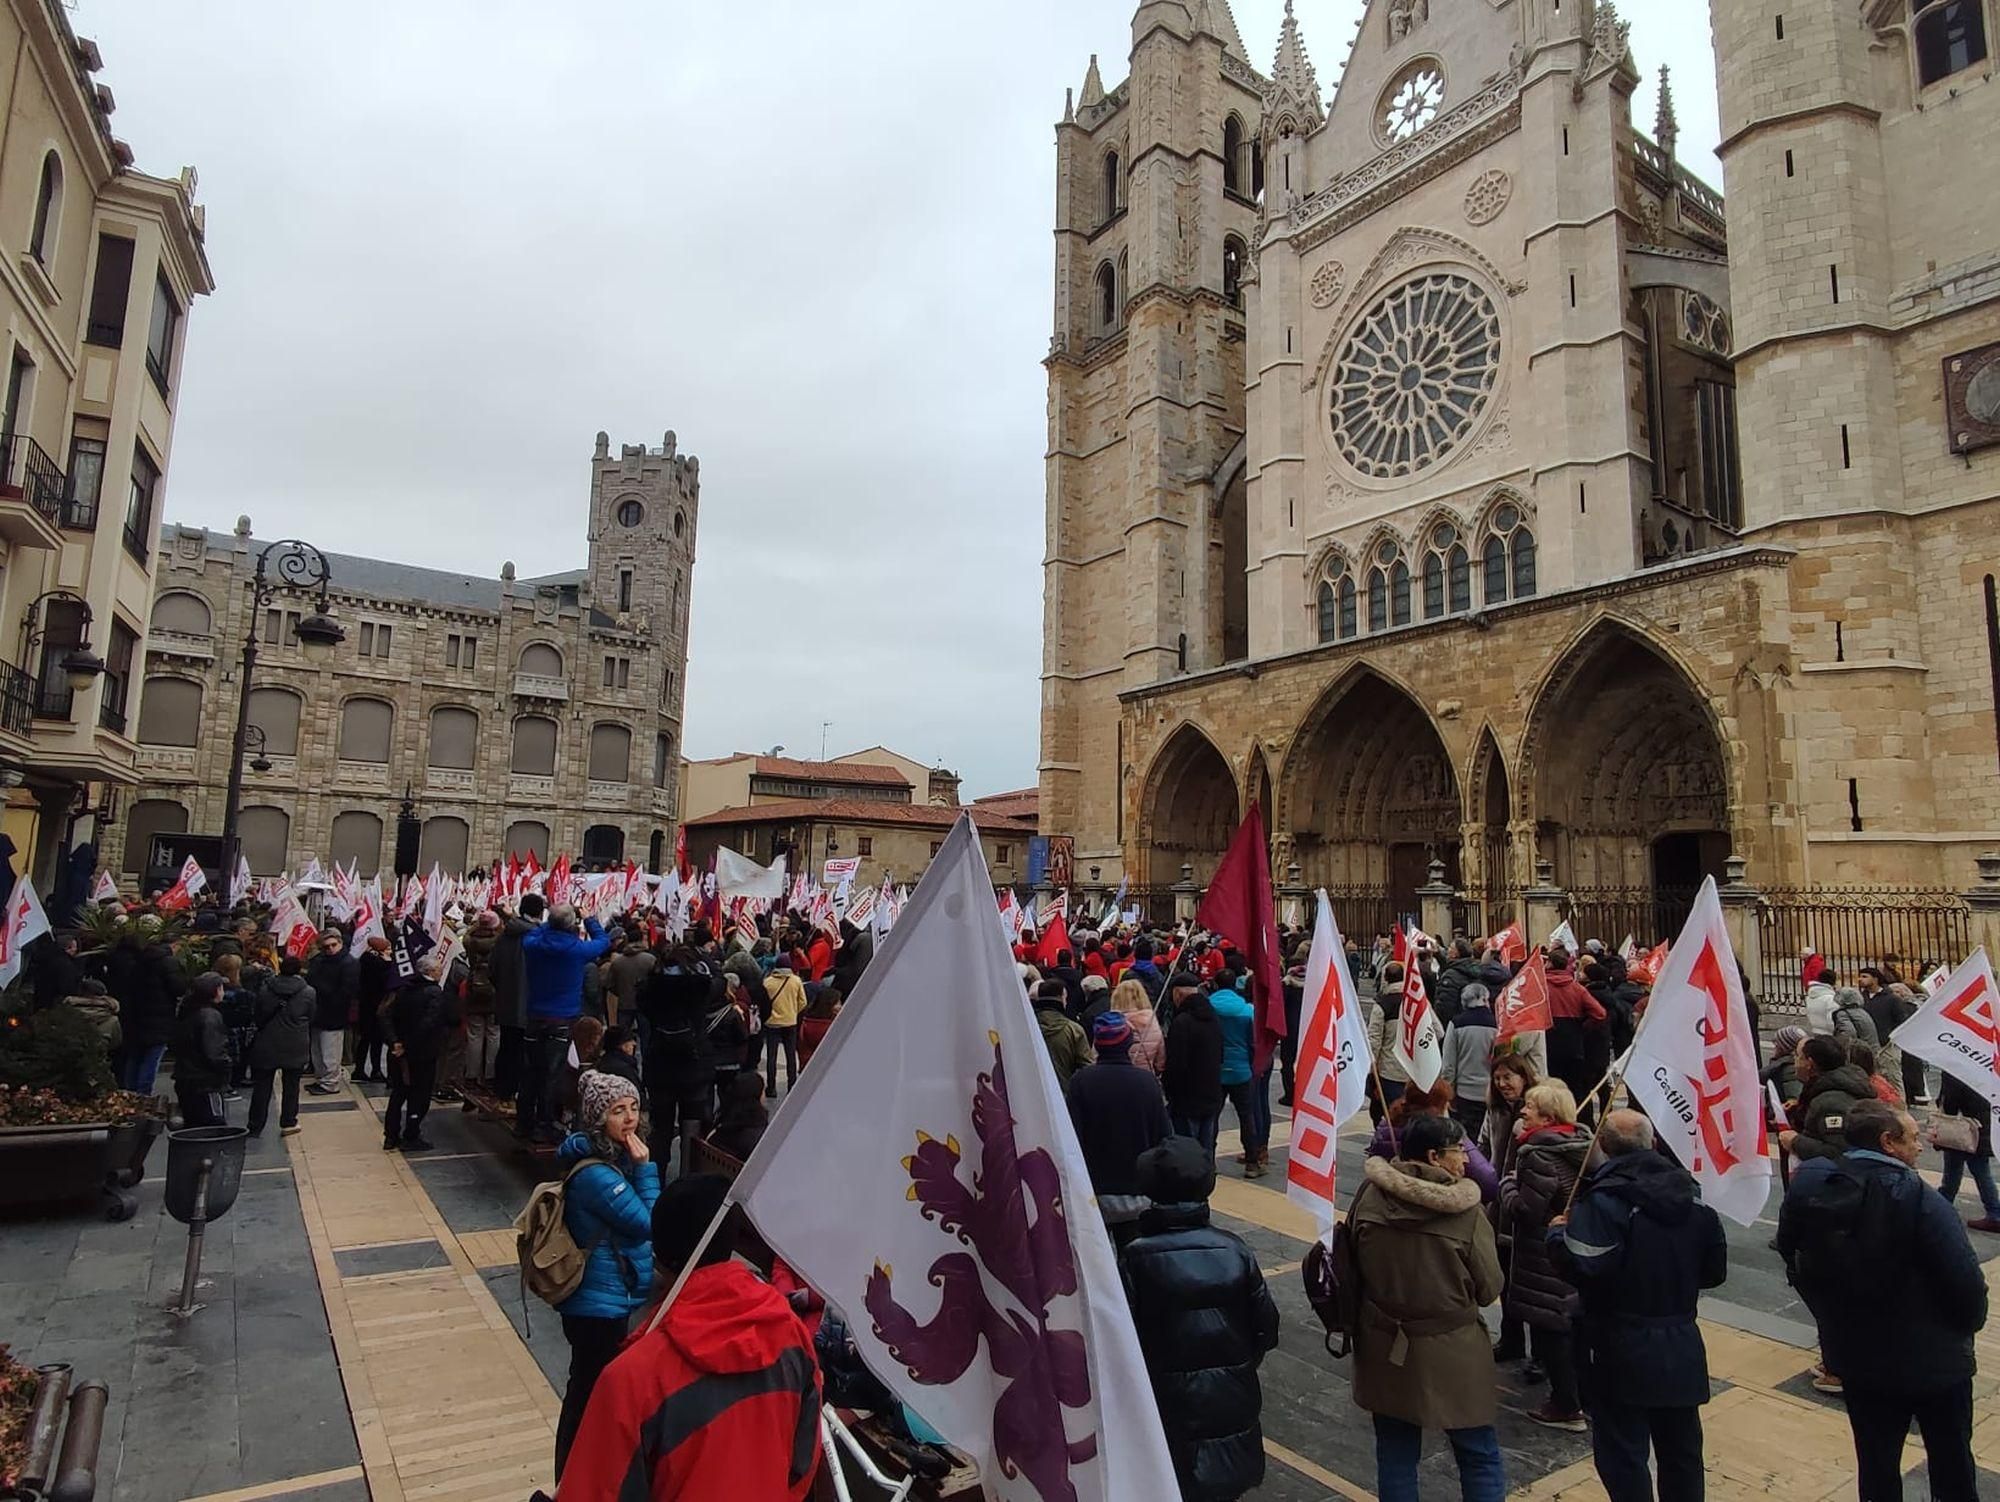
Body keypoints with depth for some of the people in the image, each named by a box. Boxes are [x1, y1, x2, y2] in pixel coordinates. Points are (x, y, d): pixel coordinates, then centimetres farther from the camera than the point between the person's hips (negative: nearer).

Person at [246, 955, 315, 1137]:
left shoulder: (264, 991, -1)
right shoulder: (308, 993, -6)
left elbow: (257, 1018, 7)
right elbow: (312, 1019, 2)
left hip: (267, 1046, 1)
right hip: (295, 1047, -1)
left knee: (262, 1087, 10)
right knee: (291, 1086, 11)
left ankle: (255, 1126, 13)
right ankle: (288, 1123, 13)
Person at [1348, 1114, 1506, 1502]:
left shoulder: (1369, 1197, -10)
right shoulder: (1464, 1209, -20)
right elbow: (1489, 1288, -9)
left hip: (1384, 1350, 3)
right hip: (1451, 1354, -3)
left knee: (1395, 1456, 17)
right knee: (1480, 1459, 17)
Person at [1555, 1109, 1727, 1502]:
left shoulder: (1605, 1198, -21)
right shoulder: (1690, 1193, 2)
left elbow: (1584, 1266, -30)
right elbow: (1716, 1270, 9)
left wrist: (1557, 1232, -12)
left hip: (1622, 1353, -6)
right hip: (1682, 1348, 7)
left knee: (1623, 1455, 7)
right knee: (1682, 1453, 21)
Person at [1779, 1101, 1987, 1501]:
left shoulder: (1809, 1183, -11)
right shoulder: (1922, 1202, -25)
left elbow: (1790, 1254, 0)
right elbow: (1966, 1282, -20)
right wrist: (1970, 1323, 3)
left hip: (1856, 1355, 3)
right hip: (1933, 1359, -3)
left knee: (1876, 1465, 19)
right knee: (1952, 1466, 20)